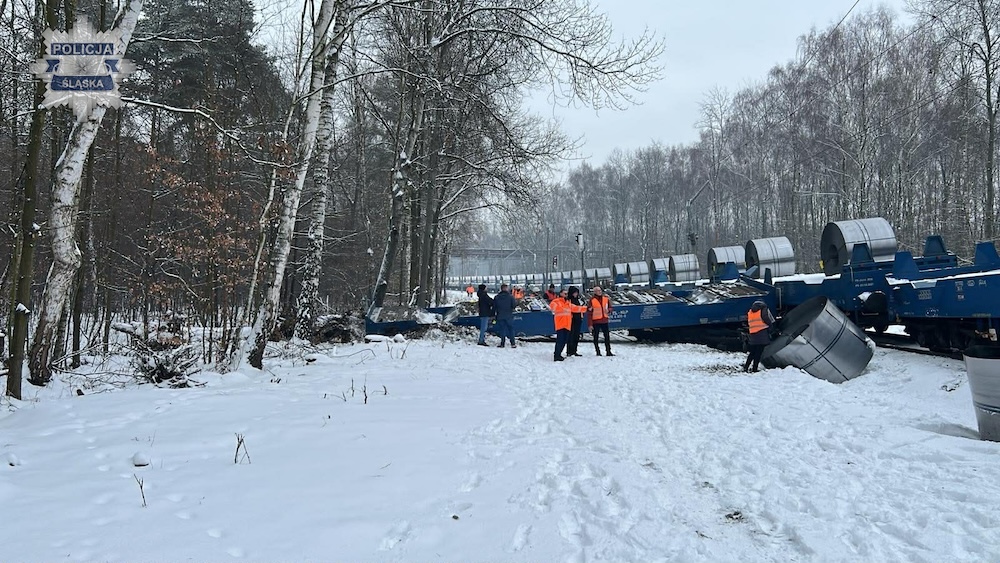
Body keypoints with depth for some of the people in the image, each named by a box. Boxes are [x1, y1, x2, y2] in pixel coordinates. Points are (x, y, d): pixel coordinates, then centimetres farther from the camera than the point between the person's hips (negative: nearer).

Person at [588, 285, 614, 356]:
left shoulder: (606, 298, 4)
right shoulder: (592, 300, -8)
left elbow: (609, 307, 19)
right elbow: (589, 313, -8)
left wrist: (609, 310, -7)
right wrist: (590, 324, -12)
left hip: (604, 320, 4)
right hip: (595, 321, -4)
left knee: (607, 336, 5)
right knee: (596, 337, 4)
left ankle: (608, 351, 11)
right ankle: (598, 352, 13)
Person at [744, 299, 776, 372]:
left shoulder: (749, 312, 16)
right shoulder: (764, 309, -1)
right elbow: (768, 320, -5)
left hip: (753, 334, 5)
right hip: (763, 334, -5)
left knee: (752, 352, 14)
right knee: (759, 352, -3)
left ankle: (746, 367, 8)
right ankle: (754, 368, -5)